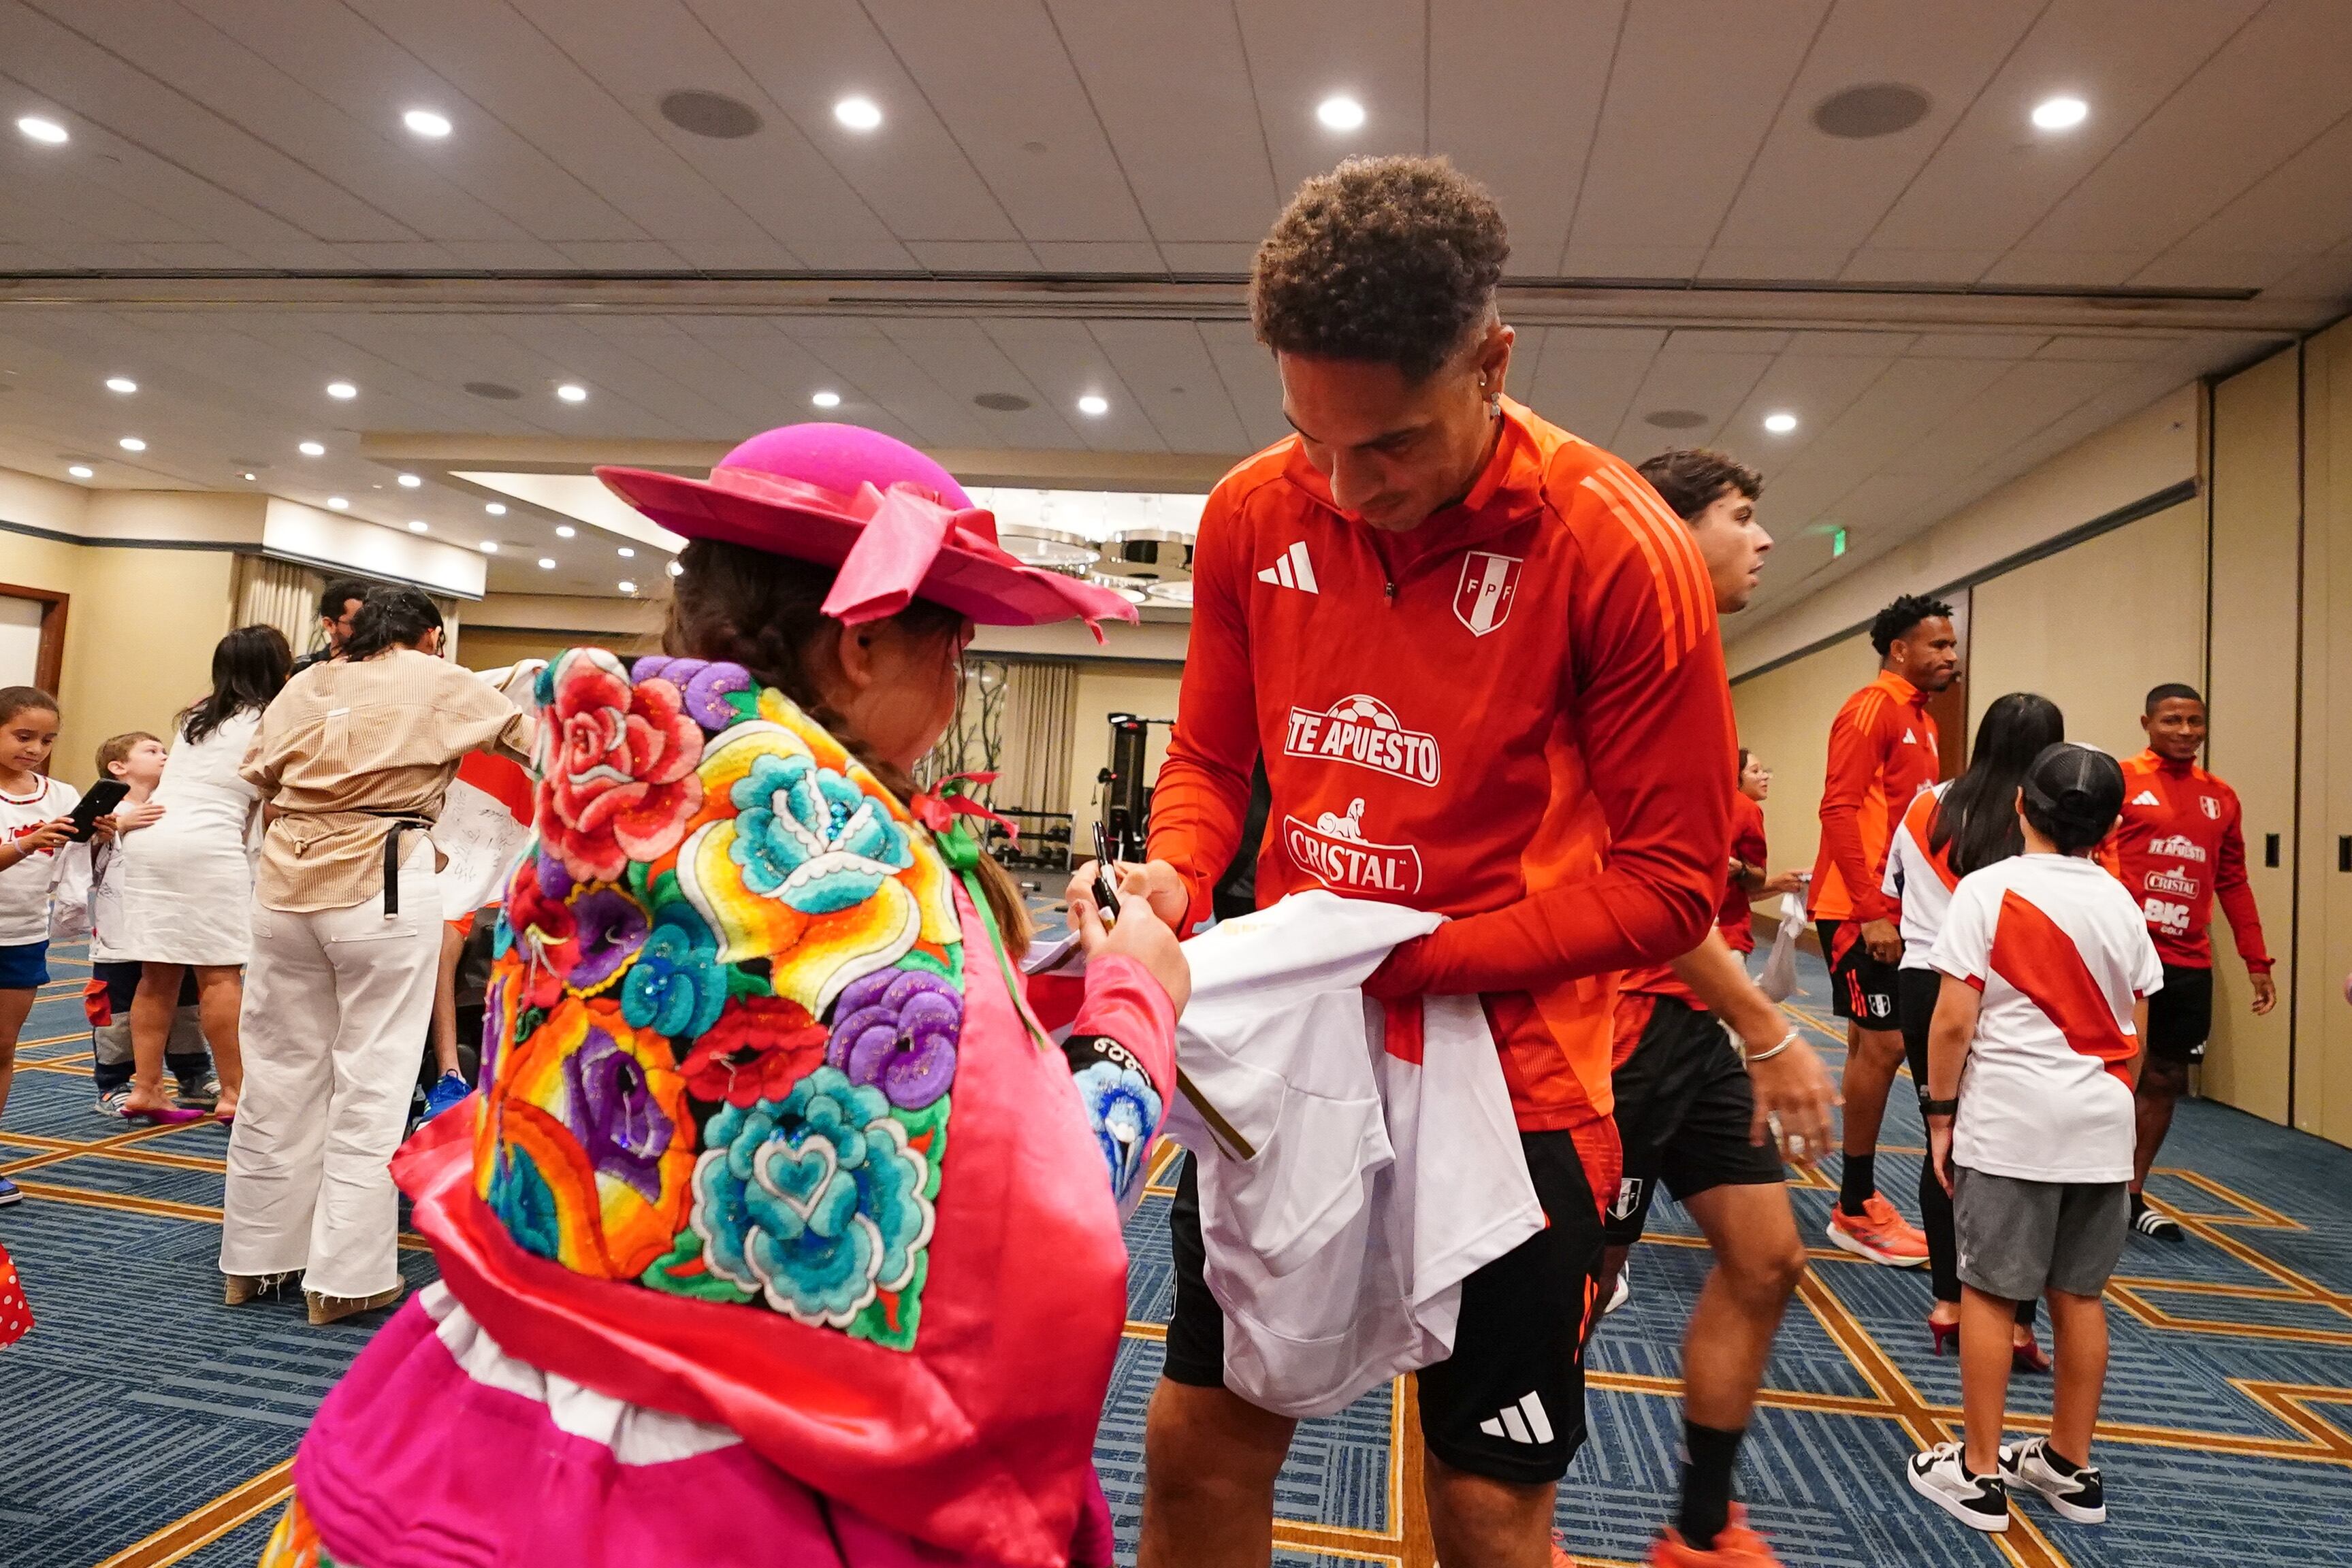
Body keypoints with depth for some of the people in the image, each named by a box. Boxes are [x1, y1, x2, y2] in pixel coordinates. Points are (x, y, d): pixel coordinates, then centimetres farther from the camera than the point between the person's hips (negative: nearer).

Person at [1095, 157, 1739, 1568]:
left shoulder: (1619, 550, -16)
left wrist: (1410, 960, -21)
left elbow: (1669, 883, -13)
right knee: (1199, 1443, 16)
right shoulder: (1253, 515, -4)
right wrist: (1171, 878, -13)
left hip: (1508, 1075, -3)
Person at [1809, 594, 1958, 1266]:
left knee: (1873, 1046, 13)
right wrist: (1871, 911, -22)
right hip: (1860, 909, -9)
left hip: (1891, 908, 10)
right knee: (1883, 1045, -7)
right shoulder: (1873, 708, -11)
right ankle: (1856, 1210, 2)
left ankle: (1857, 1198, 22)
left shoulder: (1920, 719, 17)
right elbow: (1839, 810, -19)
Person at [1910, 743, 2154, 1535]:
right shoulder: (2122, 903, 6)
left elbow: (1954, 1020, -13)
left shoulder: (1989, 888, -10)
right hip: (2101, 1126, 5)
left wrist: (1941, 1112, -3)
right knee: (2080, 1296, 14)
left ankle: (1979, 1473, 12)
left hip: (2010, 1123, -5)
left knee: (1988, 1293, 4)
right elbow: (2136, 1035, 10)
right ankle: (2071, 1468, 26)